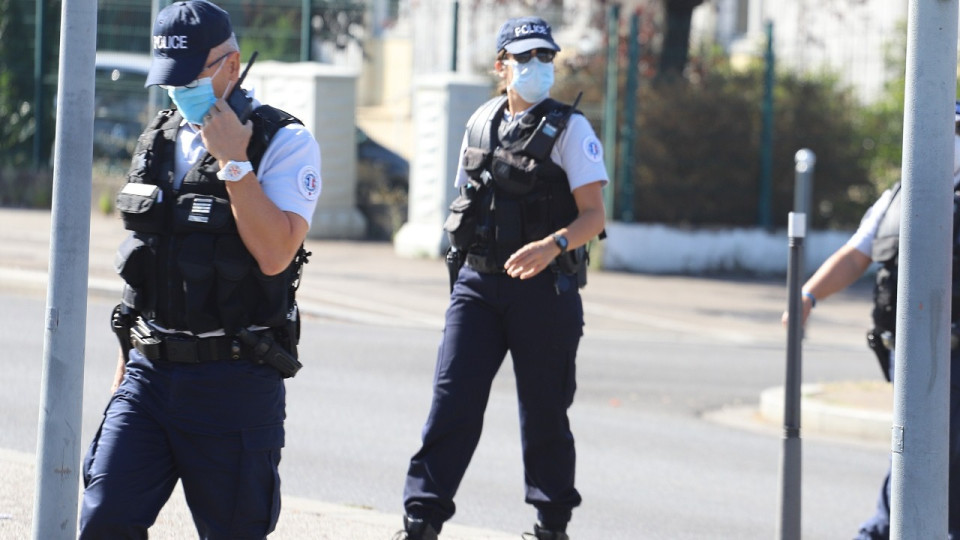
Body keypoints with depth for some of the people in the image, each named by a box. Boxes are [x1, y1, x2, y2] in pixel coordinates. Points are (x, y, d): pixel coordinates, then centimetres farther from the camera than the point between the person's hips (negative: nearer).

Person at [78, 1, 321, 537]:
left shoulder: (285, 143, -6)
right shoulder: (160, 140, 13)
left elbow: (274, 255, -20)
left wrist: (232, 161, -18)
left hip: (234, 383, -5)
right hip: (149, 372, 5)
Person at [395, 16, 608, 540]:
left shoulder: (569, 128, -3)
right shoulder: (480, 124, 10)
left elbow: (593, 215, -9)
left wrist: (553, 245, -28)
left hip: (544, 288, -3)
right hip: (477, 282, 3)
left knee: (544, 411, 5)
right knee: (452, 399, -6)